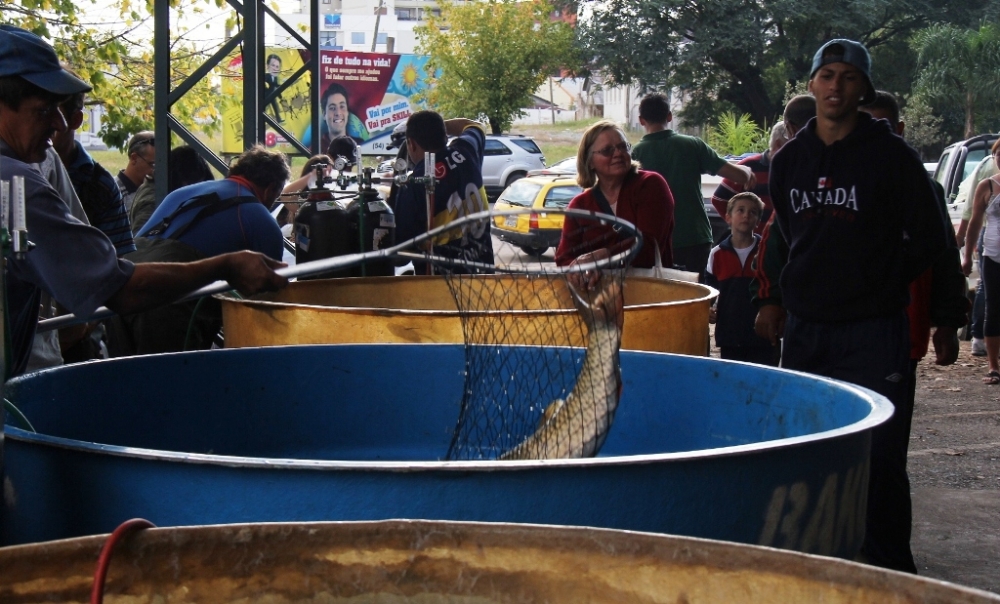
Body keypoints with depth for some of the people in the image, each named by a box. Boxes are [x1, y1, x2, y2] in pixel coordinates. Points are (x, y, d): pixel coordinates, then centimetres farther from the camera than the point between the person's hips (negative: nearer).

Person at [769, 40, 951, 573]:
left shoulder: (890, 155, -3)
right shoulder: (789, 159, 9)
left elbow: (930, 238, -1)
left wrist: (881, 285, -2)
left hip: (873, 330, -4)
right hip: (806, 329, 5)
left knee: (879, 454, -5)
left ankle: (889, 566, 6)